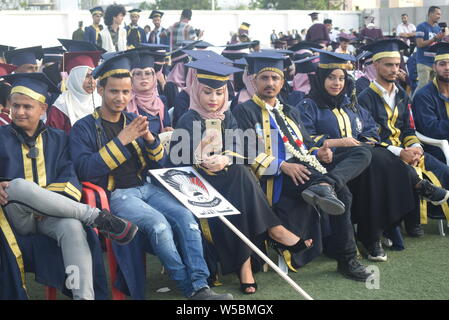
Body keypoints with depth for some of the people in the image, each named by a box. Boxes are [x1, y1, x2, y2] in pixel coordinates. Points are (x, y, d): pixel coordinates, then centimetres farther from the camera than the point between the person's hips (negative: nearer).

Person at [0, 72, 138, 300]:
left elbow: (69, 178, 4)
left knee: (72, 227, -35)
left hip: (49, 215, 1)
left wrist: (48, 203, -16)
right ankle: (98, 217, -29)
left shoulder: (57, 138, 16)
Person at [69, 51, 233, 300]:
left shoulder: (134, 121, 16)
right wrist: (120, 141, -16)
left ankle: (201, 287, -28)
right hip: (116, 194, -5)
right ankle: (189, 288, -21)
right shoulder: (84, 128, 2)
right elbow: (85, 171, -13)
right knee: (158, 223, -30)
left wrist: (150, 138, -6)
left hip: (147, 186, 5)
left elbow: (160, 164, 16)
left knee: (185, 217, -23)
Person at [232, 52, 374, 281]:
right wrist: (282, 166, -22)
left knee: (363, 154, -14)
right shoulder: (244, 112, 5)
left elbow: (307, 145, 20)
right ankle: (345, 258, -27)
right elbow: (246, 155, -9)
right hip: (274, 179, -8)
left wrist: (319, 153, -5)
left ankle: (324, 186, -39)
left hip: (304, 170, 8)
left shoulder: (289, 112, 28)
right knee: (341, 193, -33)